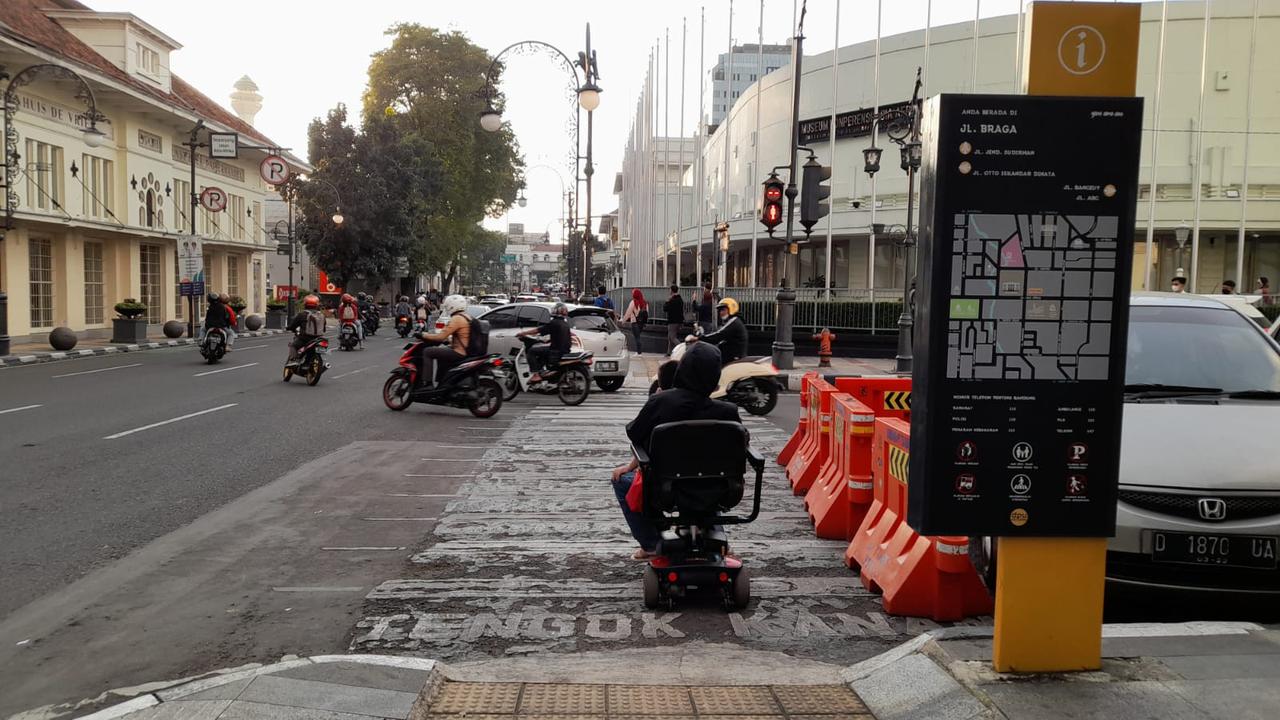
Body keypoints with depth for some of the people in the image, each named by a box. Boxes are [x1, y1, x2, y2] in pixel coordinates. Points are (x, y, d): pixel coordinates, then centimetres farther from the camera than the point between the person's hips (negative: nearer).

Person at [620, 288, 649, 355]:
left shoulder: (633, 302, -11)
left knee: (637, 337, -3)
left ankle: (639, 352, -5)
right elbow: (647, 313, 10)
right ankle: (639, 351, 11)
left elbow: (628, 312, -7)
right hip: (642, 323, 6)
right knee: (637, 336, 16)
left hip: (635, 322, -6)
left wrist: (623, 320, 3)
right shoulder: (645, 303, 6)